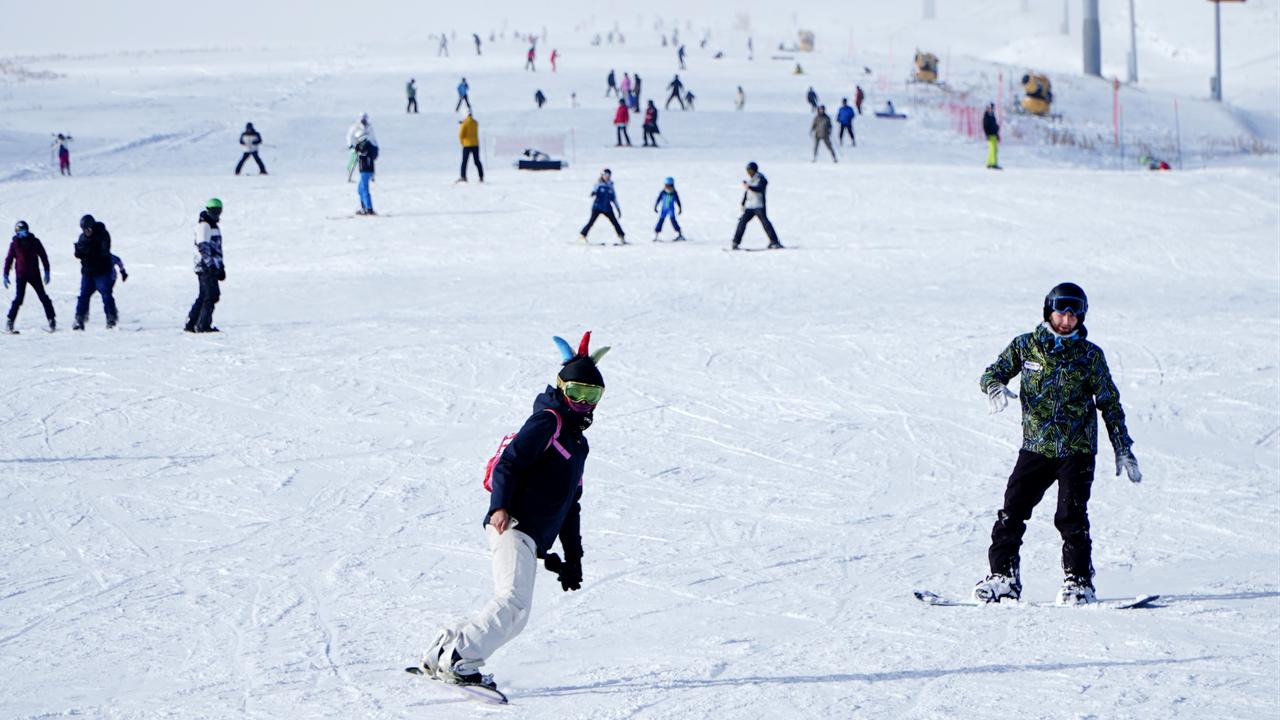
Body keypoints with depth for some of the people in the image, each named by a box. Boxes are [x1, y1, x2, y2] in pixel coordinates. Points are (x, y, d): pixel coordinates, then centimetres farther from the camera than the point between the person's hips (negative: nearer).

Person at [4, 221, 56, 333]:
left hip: (34, 275, 1)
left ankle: (52, 320, 6)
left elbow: (43, 256, 5)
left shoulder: (34, 241, -1)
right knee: (18, 298, -8)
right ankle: (9, 323, -1)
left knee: (43, 297, 0)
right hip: (21, 276, -1)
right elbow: (9, 259, 4)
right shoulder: (14, 243, -2)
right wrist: (6, 275, 2)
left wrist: (47, 272, 2)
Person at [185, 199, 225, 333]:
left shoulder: (214, 226, 23)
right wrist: (210, 263, -26)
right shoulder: (204, 225, -8)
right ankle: (203, 325, -10)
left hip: (212, 267, 10)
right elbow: (203, 246, -18)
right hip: (205, 266, -10)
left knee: (203, 297, 10)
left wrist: (221, 267, 28)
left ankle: (190, 324, 13)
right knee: (211, 295, -12)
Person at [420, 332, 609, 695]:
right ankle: (459, 662, -20)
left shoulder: (577, 442, 28)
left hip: (533, 538, 9)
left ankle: (441, 653, 10)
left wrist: (573, 557, 29)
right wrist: (500, 507, -28)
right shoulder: (548, 422, -1)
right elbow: (508, 463, -13)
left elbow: (571, 506, 32)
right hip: (513, 526, -9)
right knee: (514, 603, -23)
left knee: (512, 613, 4)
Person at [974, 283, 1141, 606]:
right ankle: (1004, 576, 5)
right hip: (1035, 447, 2)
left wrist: (1123, 450, 5)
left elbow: (1110, 404, 8)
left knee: (1071, 516, -12)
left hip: (1077, 450, -2)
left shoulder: (1090, 355, 3)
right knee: (1011, 512, -5)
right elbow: (992, 373, 8)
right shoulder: (1025, 346, 6)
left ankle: (1079, 582, -3)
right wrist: (996, 388, -17)